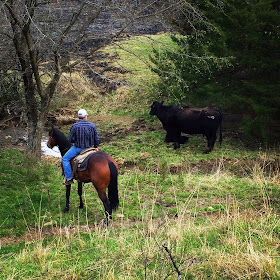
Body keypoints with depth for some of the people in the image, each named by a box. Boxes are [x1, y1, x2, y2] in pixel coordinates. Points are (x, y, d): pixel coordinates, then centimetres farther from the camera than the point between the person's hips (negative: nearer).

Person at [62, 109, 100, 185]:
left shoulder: (75, 126, -13)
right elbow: (97, 139, 1)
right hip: (89, 147, 4)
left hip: (78, 148, -4)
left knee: (65, 159, 7)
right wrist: (95, 147, 20)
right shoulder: (92, 125, -4)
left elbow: (71, 140, -8)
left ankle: (68, 178, 0)